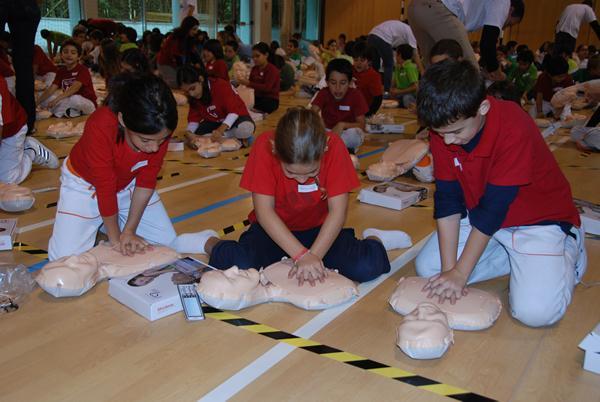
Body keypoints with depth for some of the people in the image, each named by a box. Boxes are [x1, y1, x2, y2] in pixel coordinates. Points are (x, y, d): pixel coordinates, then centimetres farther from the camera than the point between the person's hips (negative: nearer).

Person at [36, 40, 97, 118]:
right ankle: (72, 112, -17)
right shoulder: (61, 71, 5)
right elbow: (52, 89, -4)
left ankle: (59, 112, -13)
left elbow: (75, 87, -29)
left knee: (75, 99, -38)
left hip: (88, 104, -6)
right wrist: (36, 103, -17)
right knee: (45, 99, -7)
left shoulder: (83, 70, -14)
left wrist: (56, 99, -40)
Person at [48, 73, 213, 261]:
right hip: (86, 183, -3)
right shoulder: (100, 128, -38)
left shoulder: (160, 129, -26)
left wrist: (129, 231, -15)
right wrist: (115, 238, -17)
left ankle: (111, 222, 19)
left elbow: (146, 182, -16)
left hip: (128, 182, 4)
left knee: (168, 242, -1)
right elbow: (105, 189, -28)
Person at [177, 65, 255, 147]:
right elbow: (194, 118, -6)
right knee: (191, 139, -20)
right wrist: (189, 133, -29)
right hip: (214, 121, 7)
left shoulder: (221, 86, -25)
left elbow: (234, 110, -31)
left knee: (246, 129, -42)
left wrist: (220, 130, -45)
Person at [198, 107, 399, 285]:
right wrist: (302, 255, -31)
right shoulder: (264, 146, -23)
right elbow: (264, 211, -24)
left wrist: (314, 255, -31)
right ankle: (213, 244, 5)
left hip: (319, 230, 1)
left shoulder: (334, 146, -21)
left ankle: (373, 240, 12)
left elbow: (338, 210, -20)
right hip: (275, 229, 0)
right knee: (238, 265, -31)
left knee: (368, 266, -25)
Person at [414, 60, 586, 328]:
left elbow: (494, 207, -30)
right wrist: (449, 269, -19)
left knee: (536, 311, -21)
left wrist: (460, 273, -26)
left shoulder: (514, 128, -32)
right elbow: (446, 198, -13)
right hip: (479, 215, 6)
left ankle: (568, 252, 8)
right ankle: (513, 256, 4)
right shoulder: (443, 129, -14)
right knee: (427, 268, -5)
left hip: (539, 218, -5)